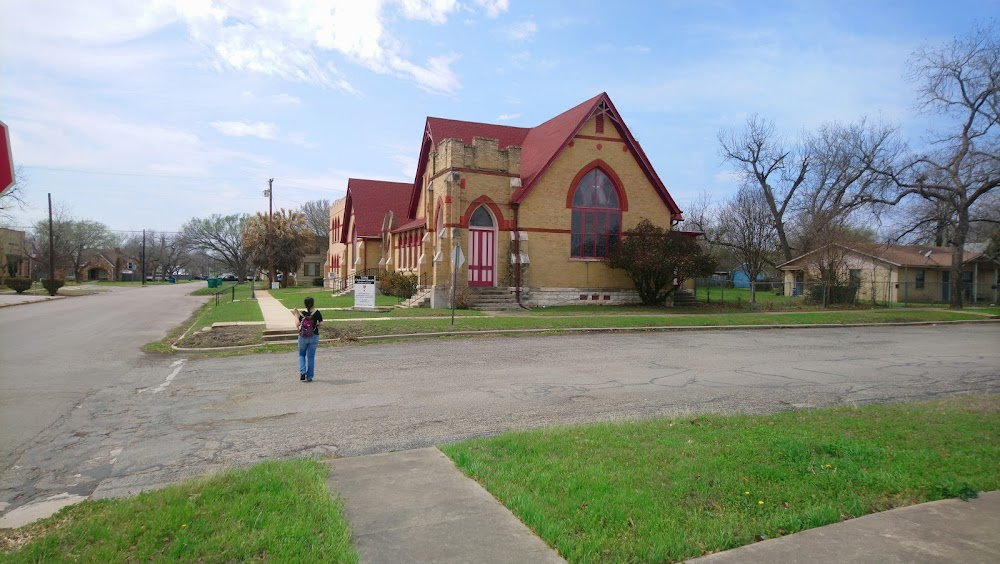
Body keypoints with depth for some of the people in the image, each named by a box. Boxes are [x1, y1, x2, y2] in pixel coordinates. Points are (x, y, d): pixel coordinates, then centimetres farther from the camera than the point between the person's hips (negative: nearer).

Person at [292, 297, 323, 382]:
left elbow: (297, 325, -10)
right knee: (311, 356, 7)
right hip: (314, 337, 1)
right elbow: (321, 324, -7)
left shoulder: (302, 313, -9)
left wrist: (296, 315, 0)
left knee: (301, 355, 18)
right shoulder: (317, 313, -6)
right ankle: (309, 377, 8)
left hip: (303, 337, -1)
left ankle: (302, 372, -1)